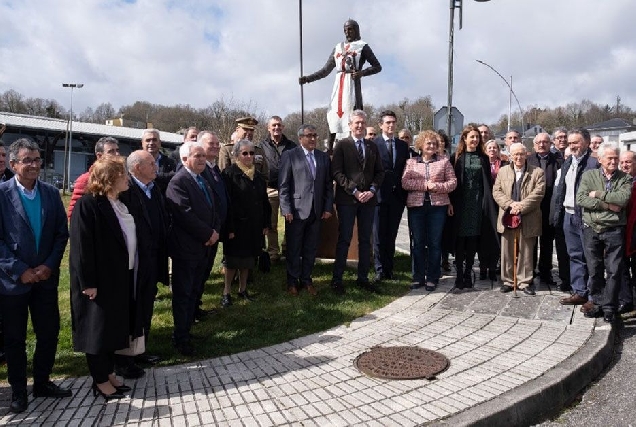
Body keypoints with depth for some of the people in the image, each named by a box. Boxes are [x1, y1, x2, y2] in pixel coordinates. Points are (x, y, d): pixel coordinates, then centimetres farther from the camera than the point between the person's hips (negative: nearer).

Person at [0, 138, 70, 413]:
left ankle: (42, 382, 29)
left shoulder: (51, 193, 3)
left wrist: (50, 265, -7)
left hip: (46, 277, 3)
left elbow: (62, 234, 4)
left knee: (49, 333, 10)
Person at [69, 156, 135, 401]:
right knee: (98, 329, 6)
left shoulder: (120, 204, 8)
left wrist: (129, 275, 10)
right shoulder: (88, 204, -16)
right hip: (98, 280, -8)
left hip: (119, 278, 8)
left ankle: (109, 373, 31)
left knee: (113, 327, 17)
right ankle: (101, 381, 19)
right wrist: (88, 283, -19)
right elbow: (81, 246, -19)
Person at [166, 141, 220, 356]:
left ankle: (186, 331, 27)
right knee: (182, 295, 3)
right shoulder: (178, 182, -14)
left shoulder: (203, 181, 14)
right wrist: (208, 234, -15)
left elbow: (211, 210, 16)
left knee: (193, 292, 15)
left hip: (203, 247, 8)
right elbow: (185, 214, -22)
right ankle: (181, 339, 15)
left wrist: (215, 231, -3)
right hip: (186, 248, -8)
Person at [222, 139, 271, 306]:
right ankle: (227, 292, 17)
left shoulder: (257, 175, 9)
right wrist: (229, 228, -18)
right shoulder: (229, 173, -10)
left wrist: (266, 223, 8)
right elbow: (226, 202, -14)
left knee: (248, 259, 14)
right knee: (233, 260, 4)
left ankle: (243, 289, 28)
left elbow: (264, 200, 12)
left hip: (254, 226, 6)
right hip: (237, 225, -5)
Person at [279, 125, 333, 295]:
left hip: (317, 211, 4)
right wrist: (286, 210, -11)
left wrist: (328, 208, 4)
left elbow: (328, 185, 12)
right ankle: (293, 281, 20)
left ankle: (306, 279, 24)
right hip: (296, 211, -4)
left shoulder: (324, 157, 12)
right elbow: (283, 185, -5)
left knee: (311, 249, 10)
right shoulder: (289, 156, -1)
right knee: (294, 249, 6)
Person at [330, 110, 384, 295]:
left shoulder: (373, 147, 13)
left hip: (368, 199, 4)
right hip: (347, 200, -4)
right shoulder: (342, 145, 0)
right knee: (344, 240, -1)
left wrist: (372, 190, -6)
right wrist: (354, 191, -14)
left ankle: (363, 278, 19)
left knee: (365, 240, 9)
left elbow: (380, 172, 11)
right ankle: (337, 279, 7)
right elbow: (337, 172, -7)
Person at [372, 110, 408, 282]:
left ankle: (389, 268, 19)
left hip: (397, 196, 4)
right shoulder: (373, 144, -3)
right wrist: (373, 190, -12)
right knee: (379, 235, 1)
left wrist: (405, 194, 4)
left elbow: (406, 170, 10)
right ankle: (380, 270, 9)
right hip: (380, 195, -4)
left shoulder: (403, 145, 12)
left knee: (391, 235, 10)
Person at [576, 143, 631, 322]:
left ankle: (609, 308, 11)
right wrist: (607, 205, -12)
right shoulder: (589, 175, 5)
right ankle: (597, 303, 21)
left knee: (614, 271, 1)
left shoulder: (625, 178, 4)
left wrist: (598, 194, -11)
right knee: (594, 270, 9)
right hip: (591, 229, 1)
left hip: (614, 230, -1)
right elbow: (581, 199, -8)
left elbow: (623, 198, -15)